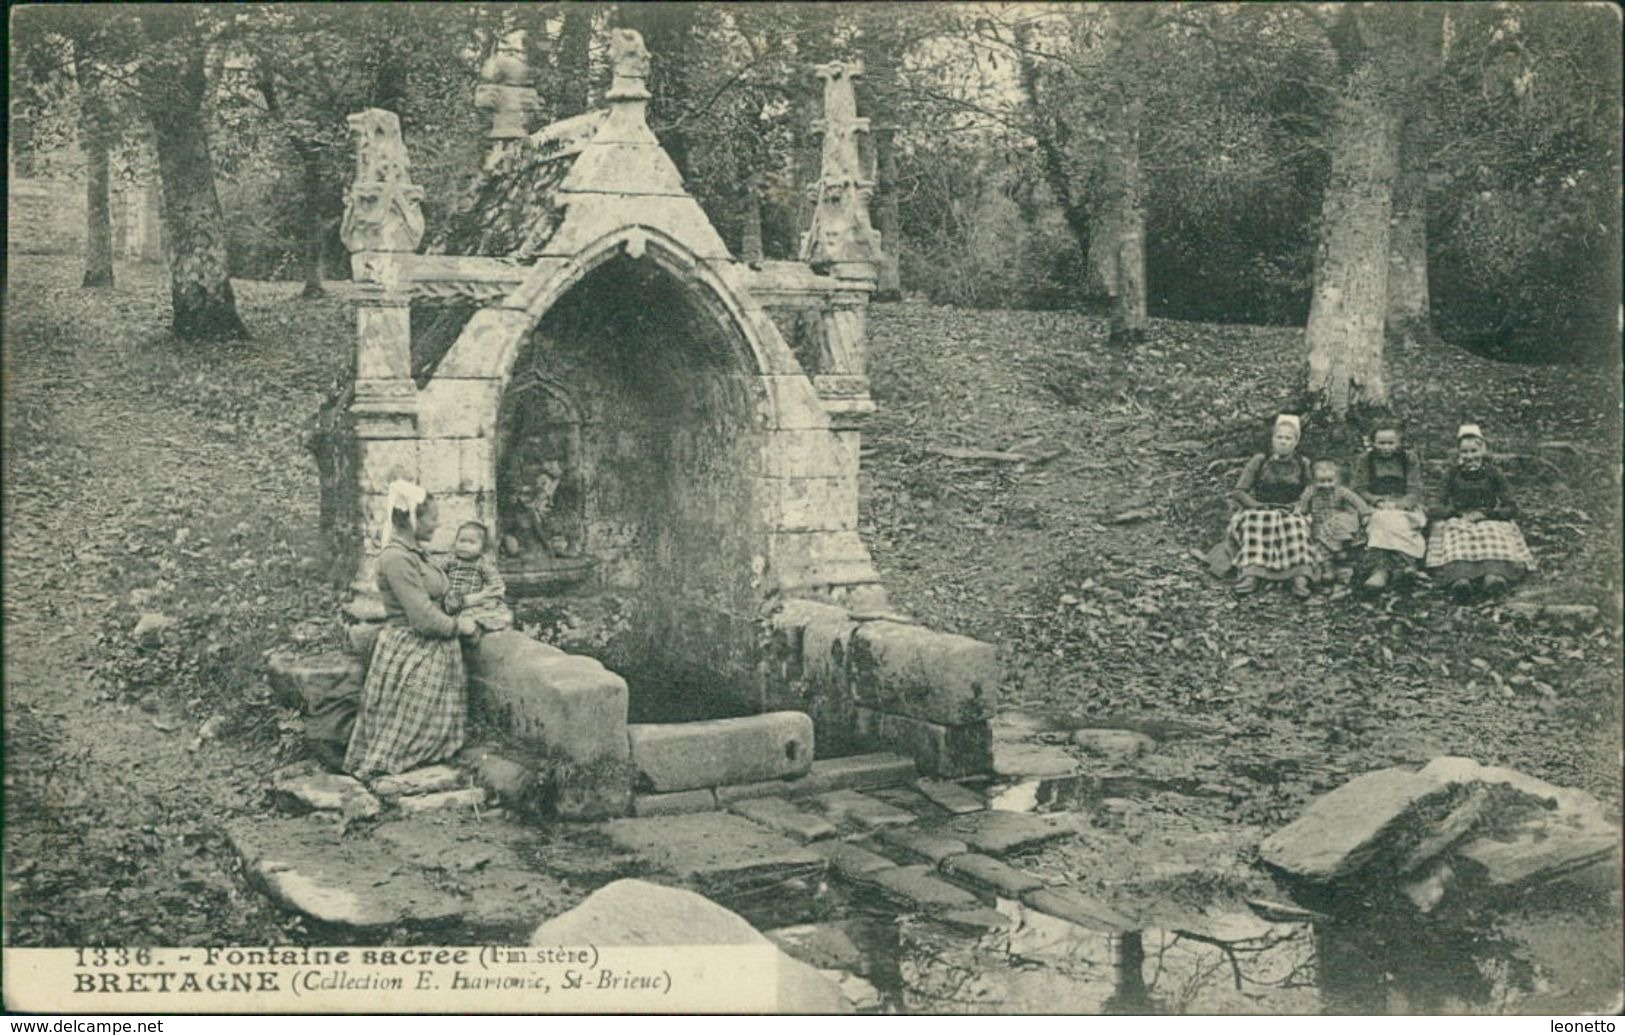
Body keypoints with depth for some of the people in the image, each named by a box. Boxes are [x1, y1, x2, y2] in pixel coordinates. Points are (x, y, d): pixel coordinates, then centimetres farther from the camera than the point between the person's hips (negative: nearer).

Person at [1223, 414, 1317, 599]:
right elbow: (1239, 492, 4)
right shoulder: (1260, 461, 10)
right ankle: (1250, 574, -50)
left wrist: (1296, 507, -5)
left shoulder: (1302, 465, 15)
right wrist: (1261, 506, -10)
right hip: (1257, 509, 0)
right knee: (1254, 522, -36)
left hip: (1290, 513, 1)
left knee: (1296, 524, -34)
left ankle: (1300, 577, -52)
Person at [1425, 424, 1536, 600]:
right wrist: (1459, 513, -5)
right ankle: (1459, 577, -64)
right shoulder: (1454, 475, 17)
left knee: (1492, 537, -37)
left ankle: (1493, 574, -65)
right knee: (1458, 539, -36)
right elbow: (1445, 506, 17)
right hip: (1459, 520, 1)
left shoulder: (1492, 474, 11)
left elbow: (1511, 509, 6)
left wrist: (1486, 513, -9)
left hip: (1489, 520, -1)